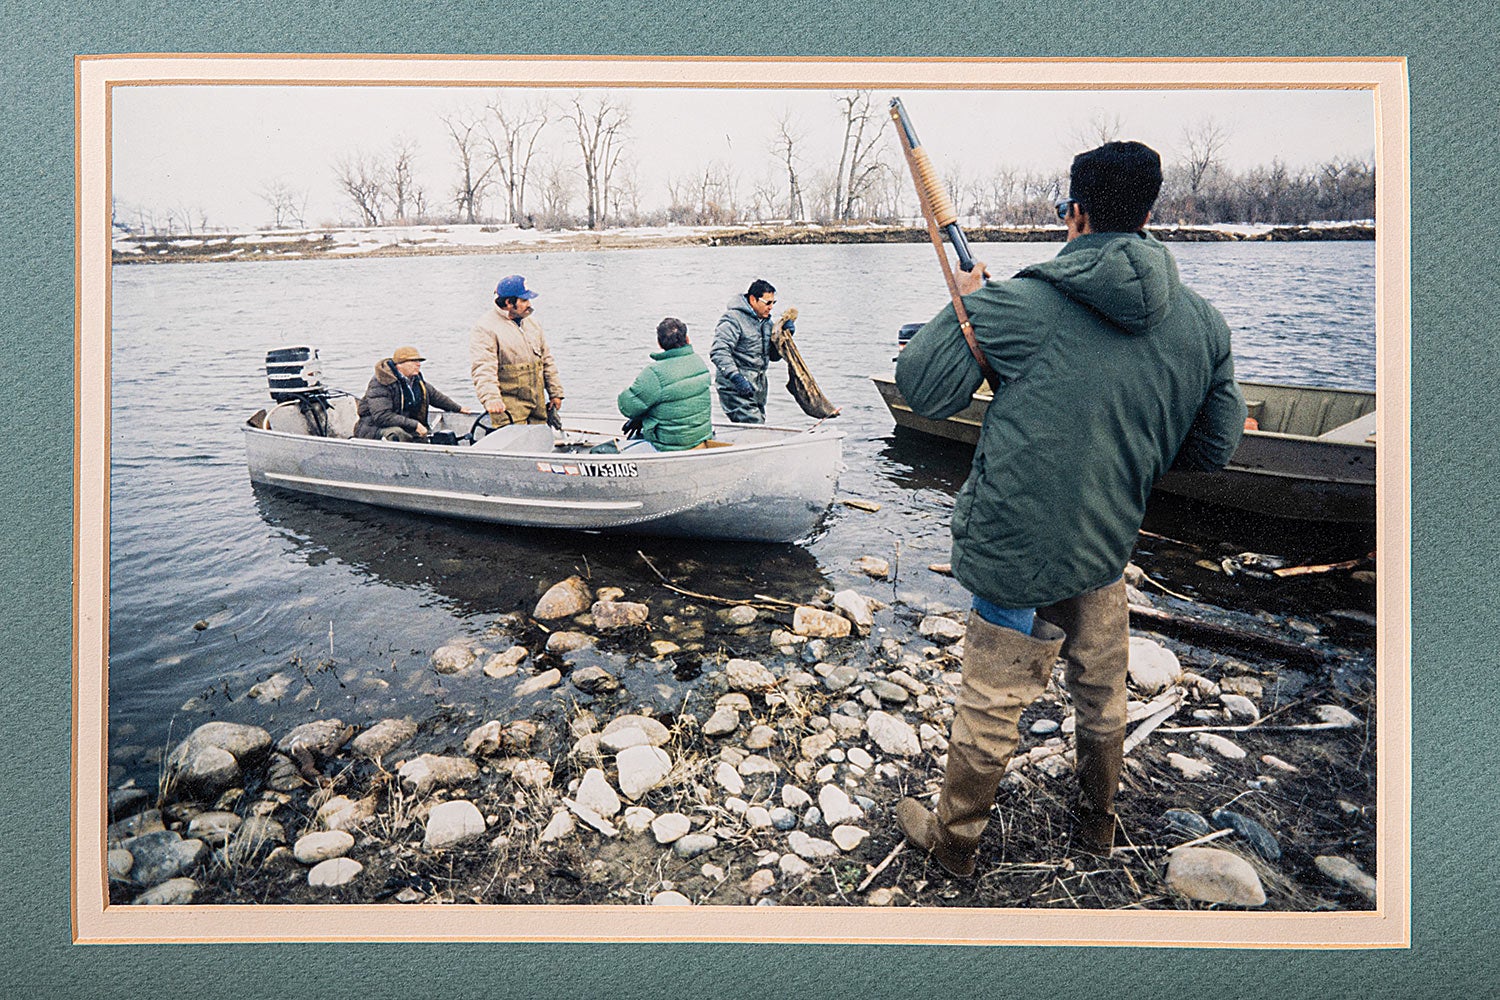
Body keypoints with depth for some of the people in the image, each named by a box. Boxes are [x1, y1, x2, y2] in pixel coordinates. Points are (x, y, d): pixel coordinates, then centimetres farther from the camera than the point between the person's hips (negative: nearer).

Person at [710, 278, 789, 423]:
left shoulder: (765, 321, 16)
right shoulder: (733, 319, -12)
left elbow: (774, 356, 18)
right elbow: (718, 352, -22)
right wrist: (736, 377, -31)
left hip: (757, 389, 9)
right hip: (736, 389, -9)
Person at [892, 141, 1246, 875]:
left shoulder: (1020, 305, -14)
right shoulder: (1202, 325, 0)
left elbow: (922, 389, -8)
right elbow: (1212, 449, 8)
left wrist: (963, 303, 6)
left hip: (1017, 551, -4)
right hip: (1108, 546, 5)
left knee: (991, 707, 10)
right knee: (1103, 695, 24)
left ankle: (953, 838, 31)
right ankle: (1097, 825, 46)